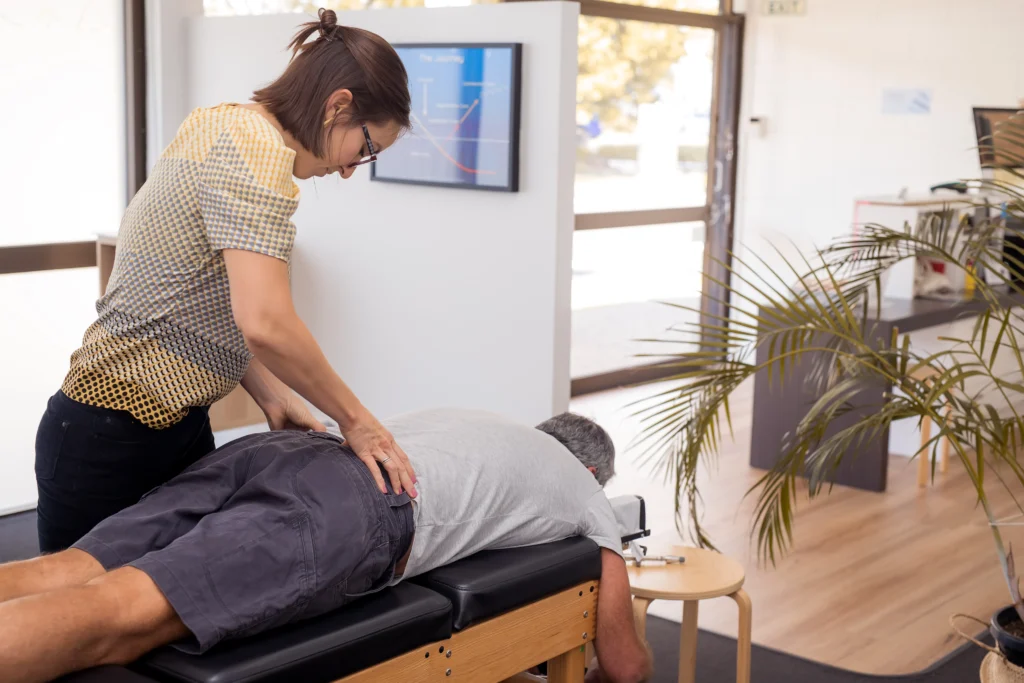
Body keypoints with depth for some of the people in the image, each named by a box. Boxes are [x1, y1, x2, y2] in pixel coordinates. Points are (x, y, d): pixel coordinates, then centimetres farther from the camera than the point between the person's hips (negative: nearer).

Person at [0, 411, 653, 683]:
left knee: (60, 581, -13)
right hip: (354, 514, -7)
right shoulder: (586, 490, 30)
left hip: (274, 449, 7)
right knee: (118, 618, -26)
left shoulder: (472, 420, 46)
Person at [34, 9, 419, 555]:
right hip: (115, 441, -9)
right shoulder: (261, 147, -21)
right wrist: (355, 420, -20)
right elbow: (265, 324, -32)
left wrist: (272, 398, 5)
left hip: (177, 428, 9)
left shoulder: (229, 126, 9)